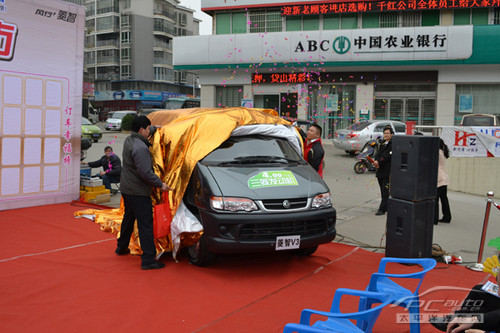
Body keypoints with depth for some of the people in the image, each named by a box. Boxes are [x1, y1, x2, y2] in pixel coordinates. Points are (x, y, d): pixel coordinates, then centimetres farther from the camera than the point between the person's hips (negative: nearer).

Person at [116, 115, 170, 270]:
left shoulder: (128, 140, 7)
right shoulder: (140, 148, -25)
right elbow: (145, 173, -26)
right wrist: (160, 184, -15)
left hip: (126, 188, 10)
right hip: (138, 192, -10)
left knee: (128, 218, 25)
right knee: (145, 224, -6)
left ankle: (121, 247, 42)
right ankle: (148, 260, -5)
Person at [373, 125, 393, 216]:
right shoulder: (382, 144, 17)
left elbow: (388, 156, -17)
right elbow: (378, 154, 10)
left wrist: (379, 162, -17)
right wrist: (376, 162, -9)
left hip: (388, 171, -7)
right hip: (380, 171, 7)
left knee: (385, 191, -8)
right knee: (382, 190, 13)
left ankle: (382, 209, -9)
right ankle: (386, 207, 24)